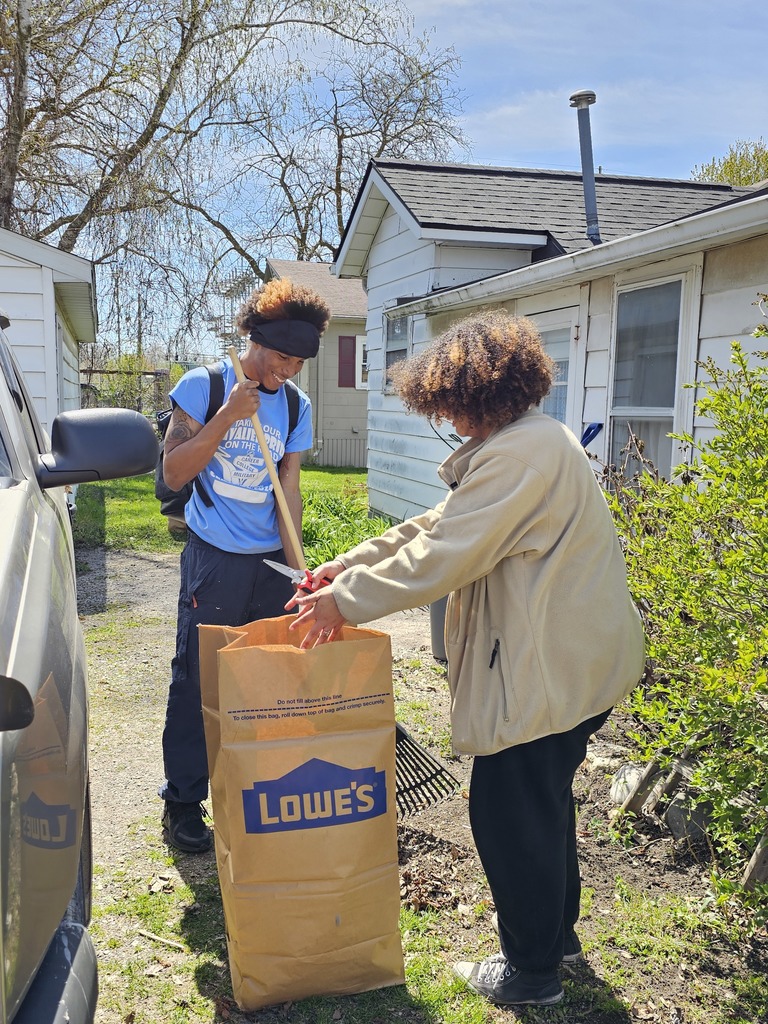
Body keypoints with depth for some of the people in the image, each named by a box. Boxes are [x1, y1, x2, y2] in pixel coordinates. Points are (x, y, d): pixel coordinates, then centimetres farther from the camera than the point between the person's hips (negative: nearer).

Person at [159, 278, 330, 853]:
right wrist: (227, 416, -18)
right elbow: (174, 473, -9)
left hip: (271, 561, 4)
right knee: (197, 677, 1)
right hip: (214, 560, -4)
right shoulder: (203, 386, -5)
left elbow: (288, 489, 5)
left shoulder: (296, 406, 6)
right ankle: (182, 803, 14)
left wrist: (296, 565, -4)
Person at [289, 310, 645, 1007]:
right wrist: (347, 566, 8)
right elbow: (437, 526, 13)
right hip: (573, 661, 11)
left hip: (550, 669, -11)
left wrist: (346, 600, -13)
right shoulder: (533, 439, 14)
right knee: (544, 799, 24)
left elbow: (443, 556, -23)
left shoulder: (518, 454, -22)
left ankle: (532, 972, 23)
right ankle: (558, 933, 43)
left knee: (510, 811, 4)